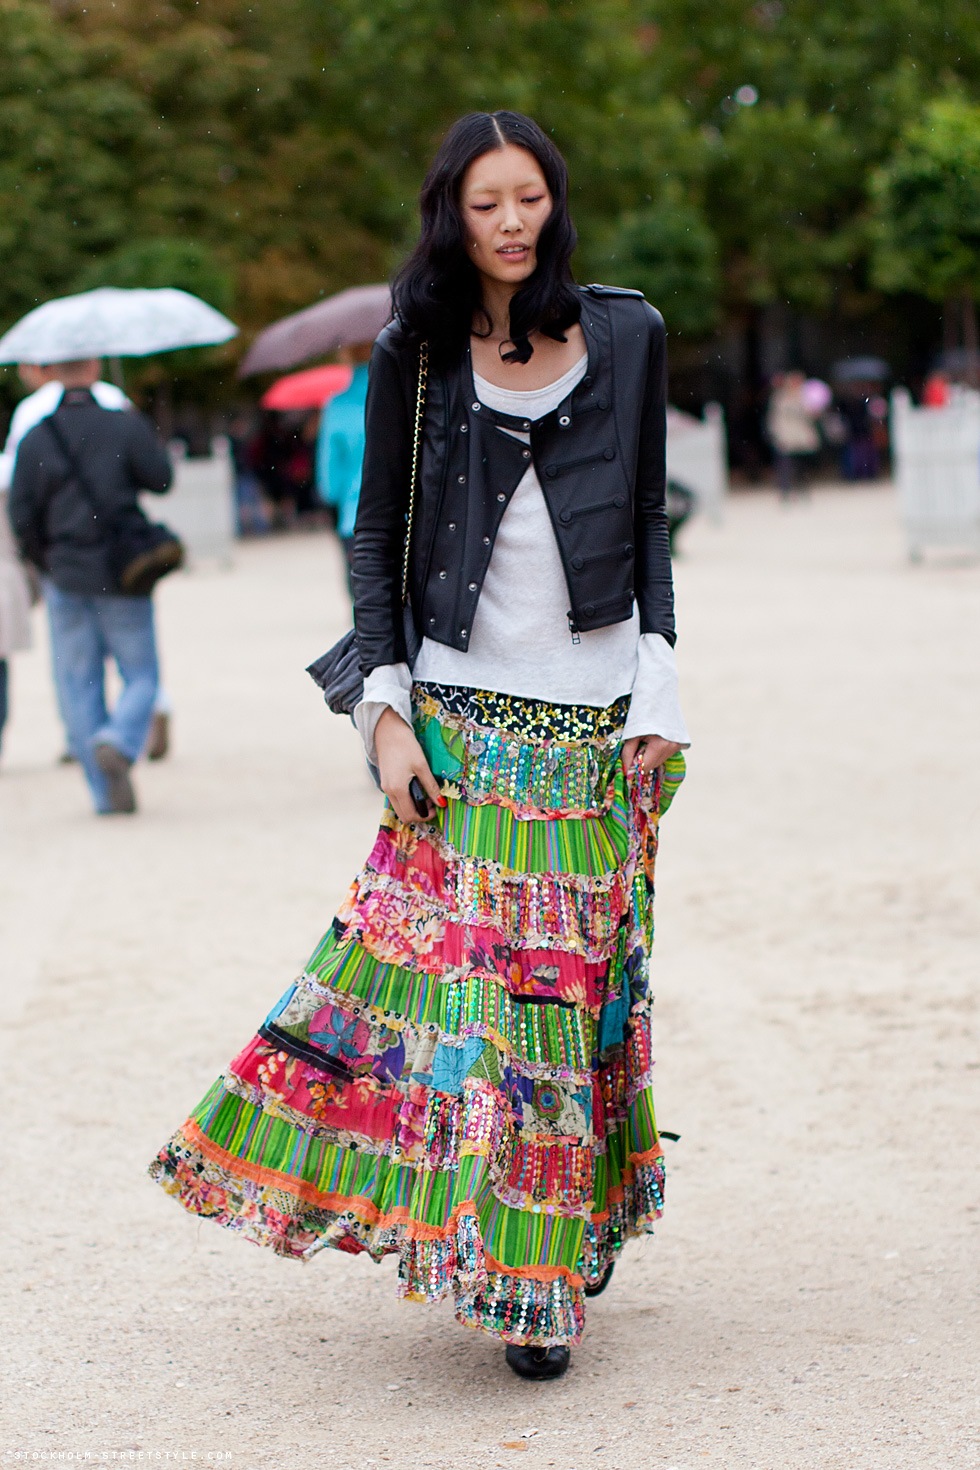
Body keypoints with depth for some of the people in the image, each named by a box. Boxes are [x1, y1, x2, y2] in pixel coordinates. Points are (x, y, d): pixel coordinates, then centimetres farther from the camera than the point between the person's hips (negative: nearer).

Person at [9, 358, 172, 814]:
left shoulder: (34, 439, -2)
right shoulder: (126, 426, -7)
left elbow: (21, 516, -2)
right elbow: (161, 479, -2)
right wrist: (149, 439, 15)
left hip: (66, 576, 1)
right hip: (122, 572, -1)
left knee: (79, 686, 9)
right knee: (141, 676, 9)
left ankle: (105, 793, 6)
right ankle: (119, 742, -20)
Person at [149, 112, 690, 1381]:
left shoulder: (627, 336, 6)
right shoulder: (415, 354, 2)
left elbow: (649, 525, 9)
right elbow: (376, 537, 5)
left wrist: (658, 699, 1)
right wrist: (386, 710, -4)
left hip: (596, 730, 1)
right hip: (461, 725, -1)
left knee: (582, 981, 4)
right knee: (449, 969, -7)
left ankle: (569, 1241, 18)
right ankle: (513, 1273, 4)